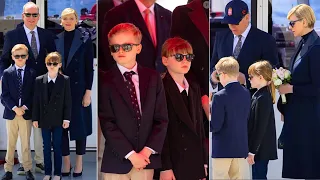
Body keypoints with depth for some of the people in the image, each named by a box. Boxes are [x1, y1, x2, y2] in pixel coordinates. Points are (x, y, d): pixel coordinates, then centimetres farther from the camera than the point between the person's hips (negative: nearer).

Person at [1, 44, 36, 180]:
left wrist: (25, 107, -11)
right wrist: (15, 108, -14)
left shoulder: (32, 73, 2)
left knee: (26, 143, 6)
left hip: (26, 113, 0)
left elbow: (33, 94, 1)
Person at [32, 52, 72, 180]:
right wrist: (35, 118, 0)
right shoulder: (39, 80, 2)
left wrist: (66, 118, -8)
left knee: (57, 147, 4)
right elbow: (36, 101, 3)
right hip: (44, 119, 2)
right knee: (46, 147, 9)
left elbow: (68, 101, -4)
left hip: (58, 120, -2)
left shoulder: (65, 80, -4)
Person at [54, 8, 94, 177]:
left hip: (78, 89, -3)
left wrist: (88, 92, -10)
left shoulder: (85, 40, -4)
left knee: (80, 125, 4)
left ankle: (79, 162, 16)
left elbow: (89, 68, -5)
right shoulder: (55, 40, 5)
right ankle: (66, 162, 16)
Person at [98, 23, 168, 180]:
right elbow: (107, 124, -8)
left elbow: (162, 119, 3)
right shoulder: (105, 81, -3)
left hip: (147, 159, 2)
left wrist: (147, 151, -8)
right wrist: (131, 155, -13)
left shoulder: (153, 77, 5)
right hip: (117, 161, -2)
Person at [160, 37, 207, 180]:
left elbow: (199, 126, 15)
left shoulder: (194, 88, 14)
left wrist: (204, 162, 12)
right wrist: (165, 168, -15)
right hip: (173, 166, -6)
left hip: (195, 165, 6)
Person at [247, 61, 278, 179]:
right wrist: (251, 149, 16)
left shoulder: (262, 99, -20)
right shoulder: (260, 95, 9)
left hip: (260, 149, -9)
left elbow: (260, 128, -21)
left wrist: (252, 152, -17)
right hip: (260, 148, 9)